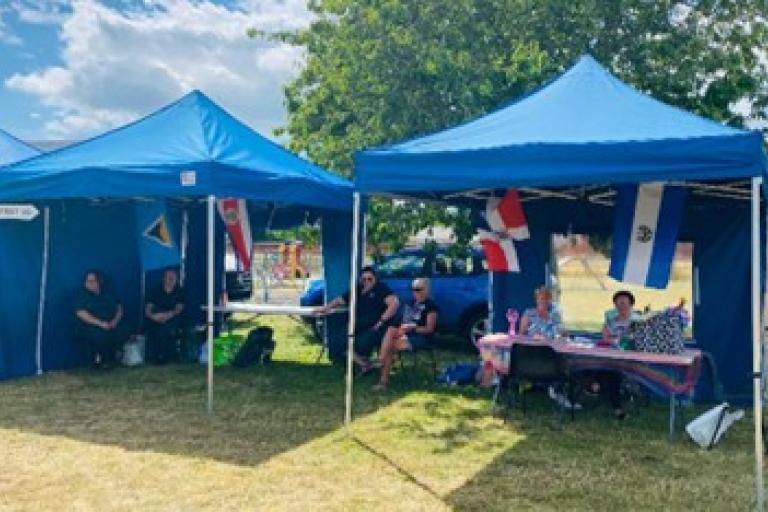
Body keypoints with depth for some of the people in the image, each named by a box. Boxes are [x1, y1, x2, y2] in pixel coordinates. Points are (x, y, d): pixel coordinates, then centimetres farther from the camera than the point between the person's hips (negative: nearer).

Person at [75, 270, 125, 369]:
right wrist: (100, 323, -24)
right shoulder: (82, 296, -1)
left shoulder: (107, 294, 13)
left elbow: (119, 307, 11)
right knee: (100, 335, -35)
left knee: (121, 332, -24)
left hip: (109, 326, 4)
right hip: (88, 327, -4)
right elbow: (81, 314, -14)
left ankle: (110, 358, -3)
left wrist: (115, 320, -11)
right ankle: (98, 360, -11)